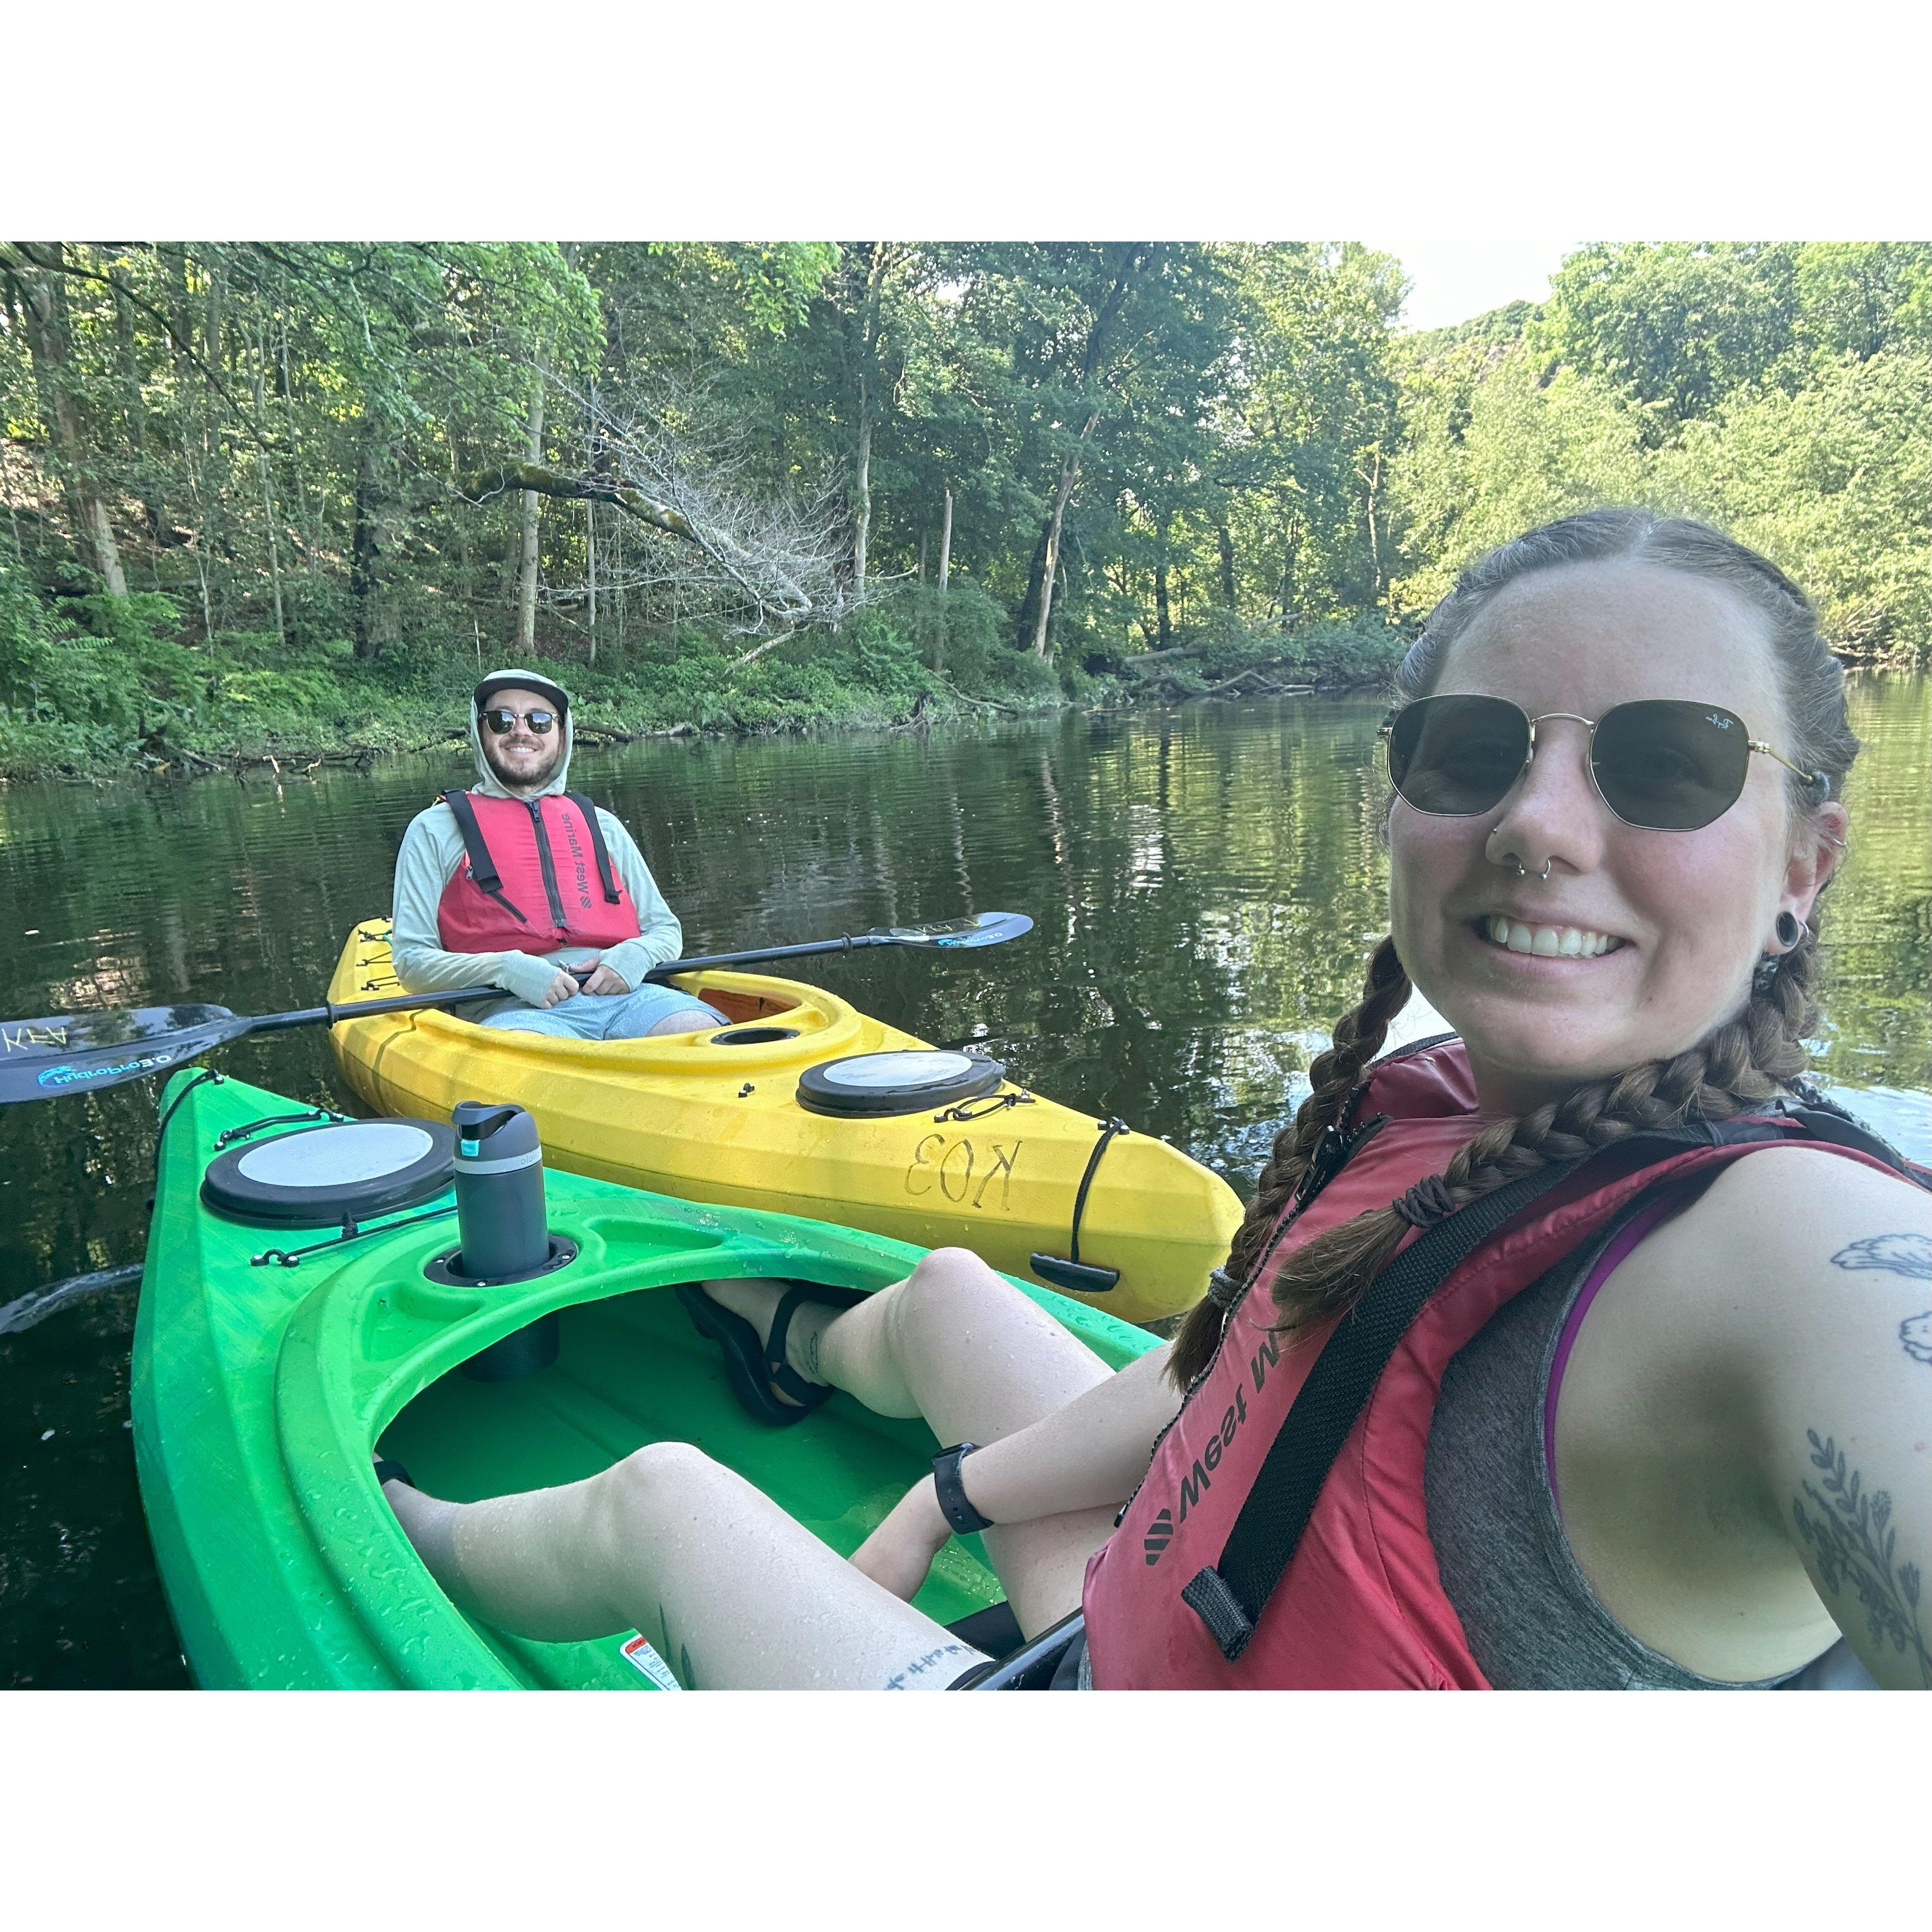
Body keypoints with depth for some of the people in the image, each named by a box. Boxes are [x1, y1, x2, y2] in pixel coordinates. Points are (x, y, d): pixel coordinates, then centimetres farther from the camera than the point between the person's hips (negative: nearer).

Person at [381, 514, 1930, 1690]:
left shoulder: (1798, 1248, -34)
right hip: (1140, 1634, 6)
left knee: (665, 1501, 6)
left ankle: (415, 1544, 44)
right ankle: (810, 1351, 64)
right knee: (944, 1288, 23)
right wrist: (959, 1494, 9)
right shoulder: (1422, 1106, -11)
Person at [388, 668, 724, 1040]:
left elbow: (666, 930, 25)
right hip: (517, 1010, -3)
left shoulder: (601, 824, 26)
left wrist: (634, 956, -1)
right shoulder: (435, 829, 16)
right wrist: (507, 968, -12)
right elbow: (411, 961, 8)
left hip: (625, 995, 3)